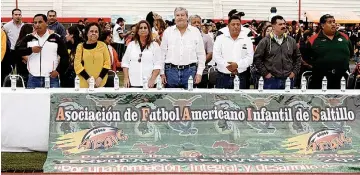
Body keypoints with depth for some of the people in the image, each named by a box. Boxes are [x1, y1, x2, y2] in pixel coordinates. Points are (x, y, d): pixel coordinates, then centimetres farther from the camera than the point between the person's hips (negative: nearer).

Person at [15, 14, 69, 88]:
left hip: (52, 78, -2)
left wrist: (58, 71, -4)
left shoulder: (56, 38, 4)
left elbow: (64, 56, 6)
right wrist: (31, 50, -12)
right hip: (33, 79, 2)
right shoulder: (29, 38, 9)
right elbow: (17, 49, 1)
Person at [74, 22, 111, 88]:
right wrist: (87, 78, -11)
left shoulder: (103, 45, 7)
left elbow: (107, 63, 5)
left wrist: (100, 77, -8)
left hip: (101, 83, 1)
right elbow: (77, 65, 0)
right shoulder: (80, 46, 4)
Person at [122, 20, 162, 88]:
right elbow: (125, 63, 12)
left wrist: (152, 79, -11)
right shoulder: (131, 45, 13)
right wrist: (126, 78, 2)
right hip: (133, 83, 2)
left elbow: (157, 65, 0)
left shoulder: (155, 45, 5)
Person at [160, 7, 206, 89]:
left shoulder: (195, 32, 6)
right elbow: (162, 53, 8)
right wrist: (162, 73, 3)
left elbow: (201, 54, 6)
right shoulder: (168, 32, 8)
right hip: (171, 70, 1)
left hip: (190, 70, 0)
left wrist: (199, 73, 0)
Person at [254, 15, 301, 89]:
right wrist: (265, 73, -6)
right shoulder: (265, 41, -3)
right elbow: (257, 58, -2)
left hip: (288, 79, 4)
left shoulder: (291, 41, 8)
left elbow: (298, 57, 16)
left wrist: (294, 72, 6)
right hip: (271, 80, -3)